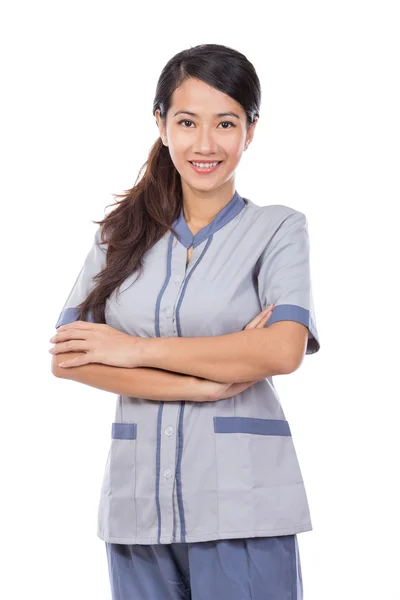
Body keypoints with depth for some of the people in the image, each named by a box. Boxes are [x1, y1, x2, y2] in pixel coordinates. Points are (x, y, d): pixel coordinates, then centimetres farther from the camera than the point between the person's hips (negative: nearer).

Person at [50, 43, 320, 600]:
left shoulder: (278, 229, 2)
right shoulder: (122, 232, 10)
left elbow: (283, 350, -13)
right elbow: (67, 356, -1)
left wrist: (137, 349, -9)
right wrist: (203, 384, -11)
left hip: (242, 508, -3)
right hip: (138, 505, 3)